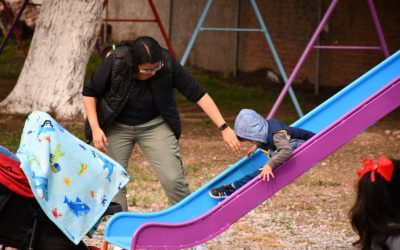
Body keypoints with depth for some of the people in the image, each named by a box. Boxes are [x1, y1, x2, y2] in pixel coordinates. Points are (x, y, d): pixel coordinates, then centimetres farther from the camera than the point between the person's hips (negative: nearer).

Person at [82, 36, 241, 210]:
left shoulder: (167, 64, -25)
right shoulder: (116, 62, -26)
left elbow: (198, 94, -21)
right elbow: (89, 92, -11)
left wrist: (224, 128, -26)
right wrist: (95, 129, -19)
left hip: (154, 124, 0)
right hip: (116, 127, 0)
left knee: (173, 179, -11)